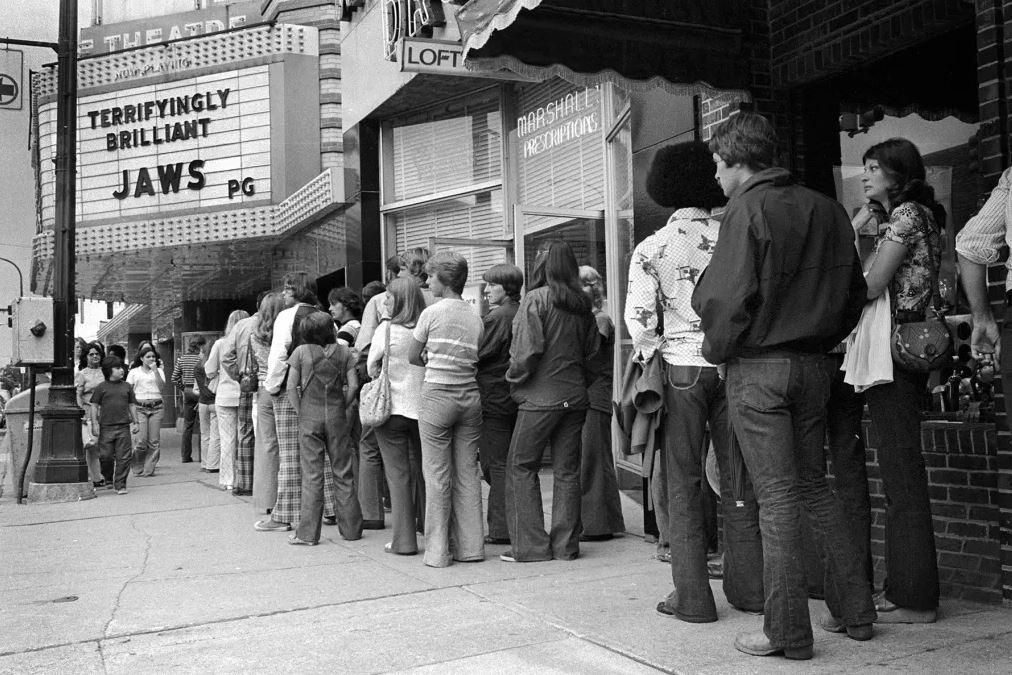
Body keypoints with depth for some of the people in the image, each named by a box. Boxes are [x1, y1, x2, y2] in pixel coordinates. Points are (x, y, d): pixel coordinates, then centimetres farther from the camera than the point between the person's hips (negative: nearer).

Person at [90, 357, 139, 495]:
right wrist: (94, 423, -4)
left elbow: (132, 405, 16)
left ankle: (120, 485, 8)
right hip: (106, 427, -2)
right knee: (106, 456, 2)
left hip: (123, 427, 2)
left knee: (123, 458, 0)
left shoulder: (127, 387, 11)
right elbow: (94, 406, 2)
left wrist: (135, 422, 10)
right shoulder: (101, 388, 2)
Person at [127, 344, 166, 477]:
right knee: (141, 440, -10)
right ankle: (138, 468, 10)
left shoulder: (158, 371, 13)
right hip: (140, 407, -2)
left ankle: (148, 470, 6)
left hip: (156, 407, 2)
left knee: (154, 441, -3)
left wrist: (155, 371, -8)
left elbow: (162, 387, -1)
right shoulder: (134, 372, 10)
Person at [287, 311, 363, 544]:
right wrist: (341, 407, 8)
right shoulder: (343, 352, 1)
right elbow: (353, 385, -2)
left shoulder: (301, 352, -3)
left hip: (310, 418, -1)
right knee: (343, 474, 9)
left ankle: (308, 533, 2)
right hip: (337, 418, 1)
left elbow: (292, 387, -6)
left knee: (312, 475, 1)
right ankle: (351, 528, 15)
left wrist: (301, 412, 2)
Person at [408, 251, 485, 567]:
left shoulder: (432, 313, -5)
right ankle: (470, 546, 14)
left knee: (437, 475, 1)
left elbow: (413, 357, 3)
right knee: (468, 473, 9)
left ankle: (438, 550, 6)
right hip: (470, 396, 5)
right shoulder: (475, 317, 7)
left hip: (438, 396, -4)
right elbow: (475, 360, 4)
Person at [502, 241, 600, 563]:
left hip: (541, 397, -6)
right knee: (567, 471, 10)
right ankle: (566, 545, 13)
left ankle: (529, 544, 5)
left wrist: (514, 378, -1)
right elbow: (592, 349, 9)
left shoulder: (535, 299, -10)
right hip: (575, 397, 6)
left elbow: (527, 349, -16)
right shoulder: (583, 304, 7)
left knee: (521, 468, 5)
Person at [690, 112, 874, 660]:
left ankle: (788, 632, 5)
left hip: (757, 367, -6)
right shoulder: (826, 210, 10)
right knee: (815, 487, 17)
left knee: (777, 497, -2)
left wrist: (716, 349, -2)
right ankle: (855, 610, 23)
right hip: (812, 366, 7)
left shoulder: (747, 211, -11)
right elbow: (854, 290, 15)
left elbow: (729, 297, -18)